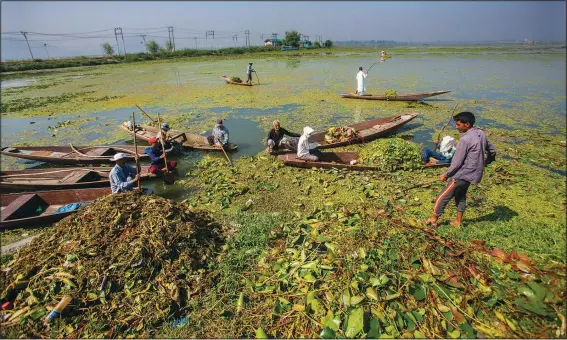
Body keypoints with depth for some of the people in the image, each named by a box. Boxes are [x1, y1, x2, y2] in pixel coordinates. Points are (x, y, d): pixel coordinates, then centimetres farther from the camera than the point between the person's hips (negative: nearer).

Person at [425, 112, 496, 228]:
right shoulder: (481, 134, 3)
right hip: (473, 173, 9)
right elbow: (492, 151, 16)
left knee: (443, 197, 3)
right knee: (461, 196, 23)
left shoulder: (465, 139, -23)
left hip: (462, 174, -9)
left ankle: (434, 219, 15)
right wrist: (483, 164, 28)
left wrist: (446, 175, -8)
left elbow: (457, 163, -20)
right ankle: (458, 221, 33)